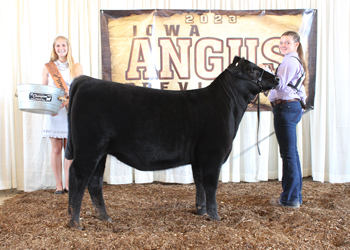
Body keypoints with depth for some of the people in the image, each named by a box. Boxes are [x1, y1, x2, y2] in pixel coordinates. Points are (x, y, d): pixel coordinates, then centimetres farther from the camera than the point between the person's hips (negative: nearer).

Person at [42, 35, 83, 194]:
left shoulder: (76, 67, 6)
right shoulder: (48, 67, 10)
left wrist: (65, 102, -18)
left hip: (70, 111, 0)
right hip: (52, 113, 1)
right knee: (56, 149, 1)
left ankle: (68, 184, 10)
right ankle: (58, 185, 8)